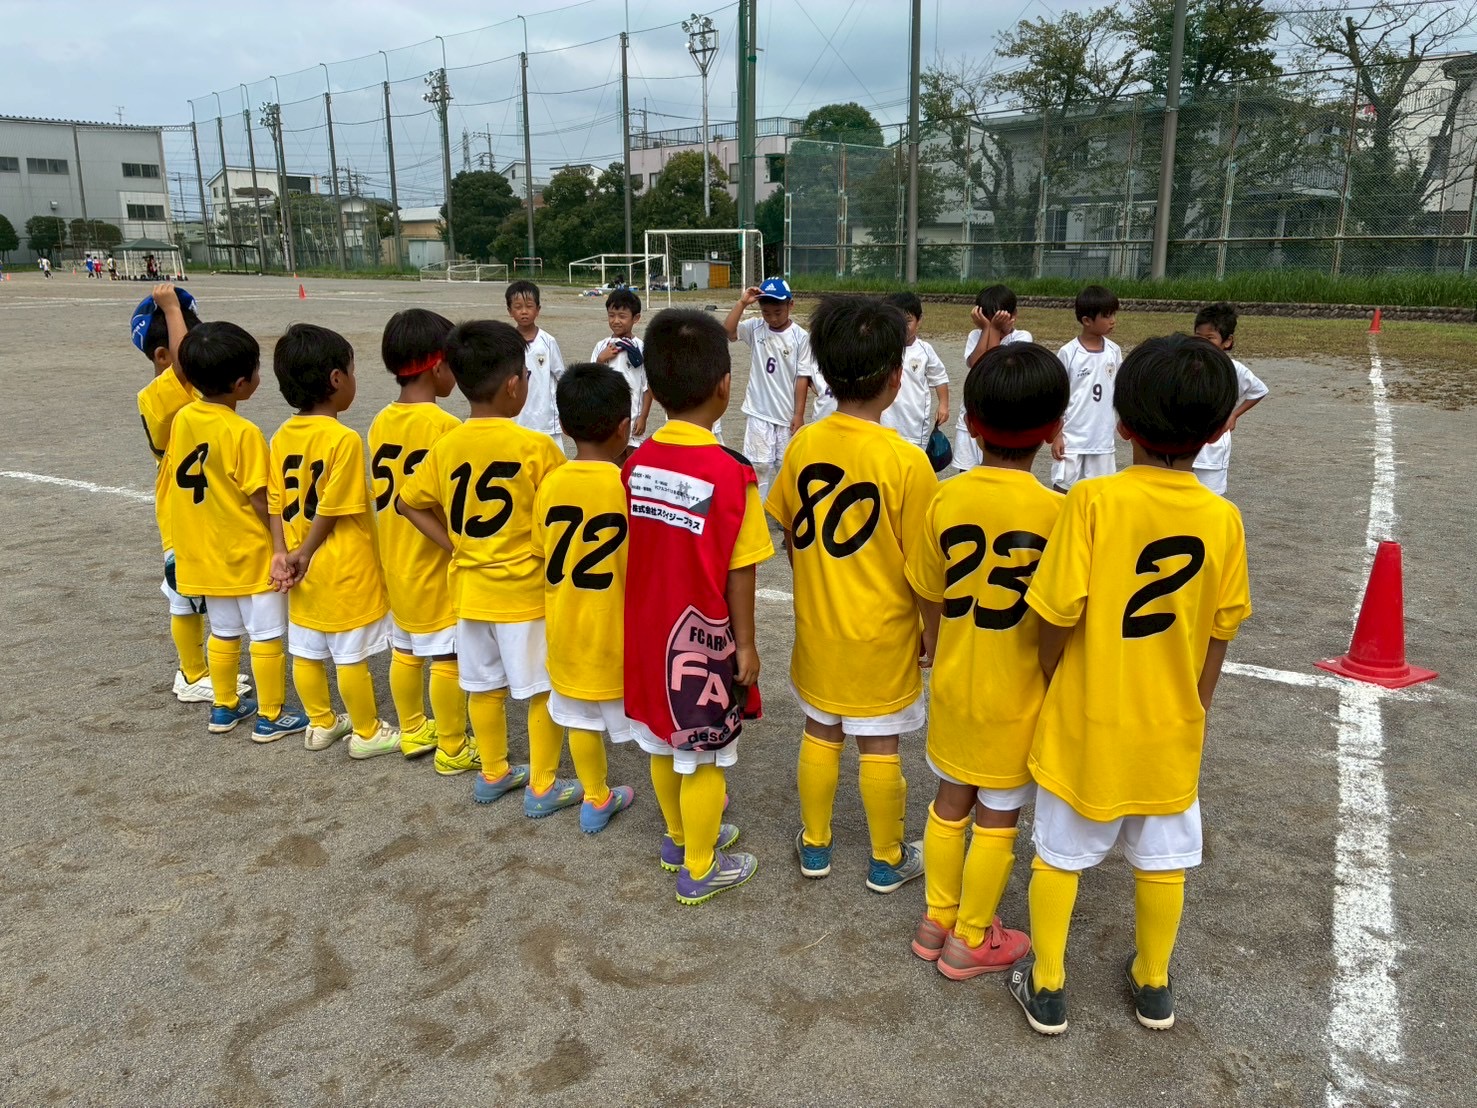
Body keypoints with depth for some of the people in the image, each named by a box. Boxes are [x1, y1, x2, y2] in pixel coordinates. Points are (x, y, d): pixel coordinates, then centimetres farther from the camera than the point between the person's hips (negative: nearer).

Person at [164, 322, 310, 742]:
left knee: (223, 632, 20)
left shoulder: (182, 419, -1)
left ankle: (225, 708, 31)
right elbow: (261, 500, -20)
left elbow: (177, 478, 8)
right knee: (267, 635, 6)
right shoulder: (244, 433, -22)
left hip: (206, 552, 7)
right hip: (250, 553, -7)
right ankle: (270, 718, 14)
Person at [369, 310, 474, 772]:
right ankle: (452, 750, 14)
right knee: (448, 656, 3)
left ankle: (413, 732, 33)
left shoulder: (381, 422, 3)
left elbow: (382, 492, 8)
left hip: (395, 561, 8)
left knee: (405, 649, 18)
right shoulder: (445, 425, -20)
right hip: (437, 563, -8)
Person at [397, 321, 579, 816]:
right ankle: (543, 787, 18)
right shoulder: (536, 446, -18)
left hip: (471, 589, 6)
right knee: (544, 689, 9)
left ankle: (493, 774, 33)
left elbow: (407, 503, 8)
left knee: (485, 686, 19)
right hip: (527, 590, -5)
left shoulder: (446, 446, -2)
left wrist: (456, 546, 7)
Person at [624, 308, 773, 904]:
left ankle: (680, 839, 43)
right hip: (702, 636, -6)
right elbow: (738, 573, -16)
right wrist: (746, 644, -5)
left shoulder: (637, 462, -5)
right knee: (704, 756, 11)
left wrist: (649, 610, 15)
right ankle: (700, 870, 27)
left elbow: (632, 549, 2)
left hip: (648, 630, 6)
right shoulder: (730, 473, -21)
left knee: (665, 744, 22)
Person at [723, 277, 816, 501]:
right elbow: (726, 333, -18)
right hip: (759, 412, 1)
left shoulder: (800, 337, -8)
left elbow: (802, 377, -7)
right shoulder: (755, 328, -3)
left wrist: (798, 414, -8)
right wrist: (742, 303, -22)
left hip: (787, 414, 0)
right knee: (758, 465, 2)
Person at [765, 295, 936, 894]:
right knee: (879, 747, 11)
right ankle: (887, 860, 30)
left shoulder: (803, 445, -8)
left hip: (817, 626, 4)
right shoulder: (906, 462, -21)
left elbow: (790, 536, 3)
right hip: (882, 634, -4)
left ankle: (814, 845, 35)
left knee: (820, 732, 19)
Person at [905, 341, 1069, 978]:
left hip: (954, 684, 4)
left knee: (950, 802, 20)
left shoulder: (947, 499, -10)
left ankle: (936, 920, 36)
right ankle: (969, 941, 28)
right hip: (1018, 693, -3)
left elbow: (930, 601, 0)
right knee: (998, 818, 13)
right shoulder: (1055, 512, -20)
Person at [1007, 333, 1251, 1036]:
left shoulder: (1093, 501, -20)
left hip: (1086, 722, -3)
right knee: (1162, 860, 21)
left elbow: (1059, 615, -19)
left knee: (1059, 854, 15)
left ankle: (1046, 989, 28)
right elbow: (1218, 636, -1)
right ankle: (1153, 986, 39)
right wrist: (1193, 709, 15)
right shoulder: (1222, 519, -9)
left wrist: (1053, 680, 1)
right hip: (1171, 726, 3)